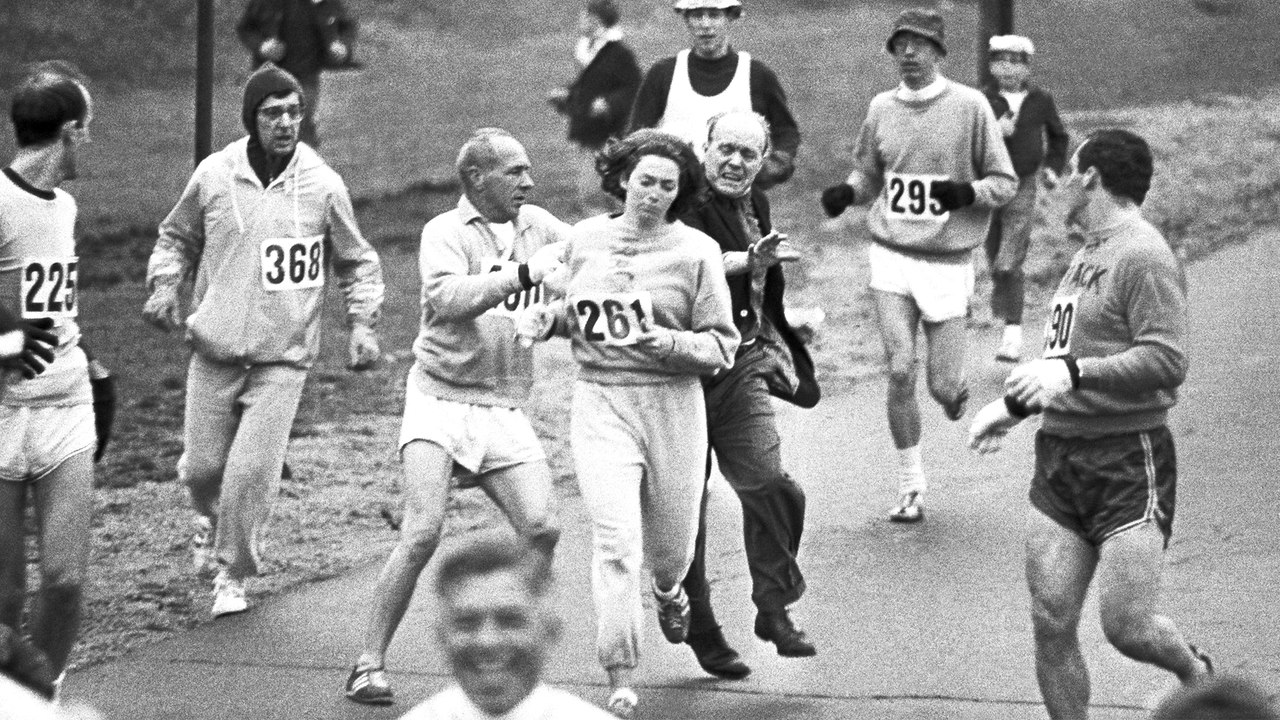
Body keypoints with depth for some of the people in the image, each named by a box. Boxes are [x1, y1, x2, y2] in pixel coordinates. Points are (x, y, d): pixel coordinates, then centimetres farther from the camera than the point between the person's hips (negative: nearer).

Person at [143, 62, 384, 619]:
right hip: (215, 348, 2)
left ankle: (234, 574, 10)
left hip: (283, 356, -1)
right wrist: (165, 287, -3)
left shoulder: (323, 185, -5)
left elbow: (357, 263, 8)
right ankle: (209, 518, 43)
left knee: (253, 469, -11)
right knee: (202, 465, 6)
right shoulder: (214, 175, -3)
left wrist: (363, 325, -2)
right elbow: (177, 239, 14)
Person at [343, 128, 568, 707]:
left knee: (541, 529, -9)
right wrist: (523, 273, -31)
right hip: (440, 399, -5)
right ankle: (369, 664, -7)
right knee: (423, 533, -16)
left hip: (504, 410, 5)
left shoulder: (536, 225, 10)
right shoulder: (444, 232, -7)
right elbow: (447, 299, -24)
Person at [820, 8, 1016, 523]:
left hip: (947, 262, -2)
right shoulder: (882, 108, 5)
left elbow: (1005, 183, -2)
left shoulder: (969, 106, -6)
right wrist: (845, 193, -3)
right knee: (900, 372, -9)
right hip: (892, 256, 2)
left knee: (942, 387, -2)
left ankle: (956, 389, 37)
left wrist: (967, 192, -21)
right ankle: (911, 489, 4)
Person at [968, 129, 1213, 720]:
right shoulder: (1087, 256, 19)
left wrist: (1071, 373, -26)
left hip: (1129, 461, -8)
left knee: (1127, 626, -9)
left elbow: (1166, 361, -21)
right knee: (1051, 623, -1)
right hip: (1059, 458, 8)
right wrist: (1013, 406, 25)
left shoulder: (1144, 257, -11)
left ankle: (1195, 672, 22)